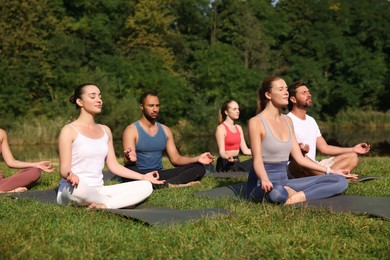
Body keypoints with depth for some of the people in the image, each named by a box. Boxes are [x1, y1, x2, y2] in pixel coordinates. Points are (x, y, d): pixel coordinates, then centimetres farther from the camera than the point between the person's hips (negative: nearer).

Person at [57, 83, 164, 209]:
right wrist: (71, 176, -35)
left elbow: (113, 165, 15)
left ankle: (103, 206, -25)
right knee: (78, 187, -44)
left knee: (145, 186, -11)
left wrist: (143, 177, 9)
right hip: (72, 190, -6)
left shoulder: (105, 130, 15)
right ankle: (114, 202, -17)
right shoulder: (69, 131, -4)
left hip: (98, 192, 7)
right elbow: (64, 169, -10)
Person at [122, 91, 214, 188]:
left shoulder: (165, 130, 14)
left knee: (199, 167, -12)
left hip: (159, 174, 5)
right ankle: (170, 185, -37)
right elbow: (128, 164, -14)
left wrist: (197, 159, -7)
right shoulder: (132, 130, -3)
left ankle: (165, 184, -35)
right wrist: (130, 159, -40)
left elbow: (175, 159, 11)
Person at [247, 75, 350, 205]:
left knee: (341, 181, -6)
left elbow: (299, 157, 17)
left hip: (284, 182, 8)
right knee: (277, 193, -47)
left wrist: (329, 170, 15)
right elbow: (257, 160, -16)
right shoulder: (256, 122, -8)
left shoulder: (287, 120, 14)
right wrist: (265, 180, -37)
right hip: (264, 185, -8)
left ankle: (297, 197, -20)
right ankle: (288, 194, -14)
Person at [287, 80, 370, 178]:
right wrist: (298, 150, -38)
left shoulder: (311, 120, 20)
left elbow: (324, 148, 21)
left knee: (352, 157, -1)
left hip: (313, 168, 9)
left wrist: (353, 149, 17)